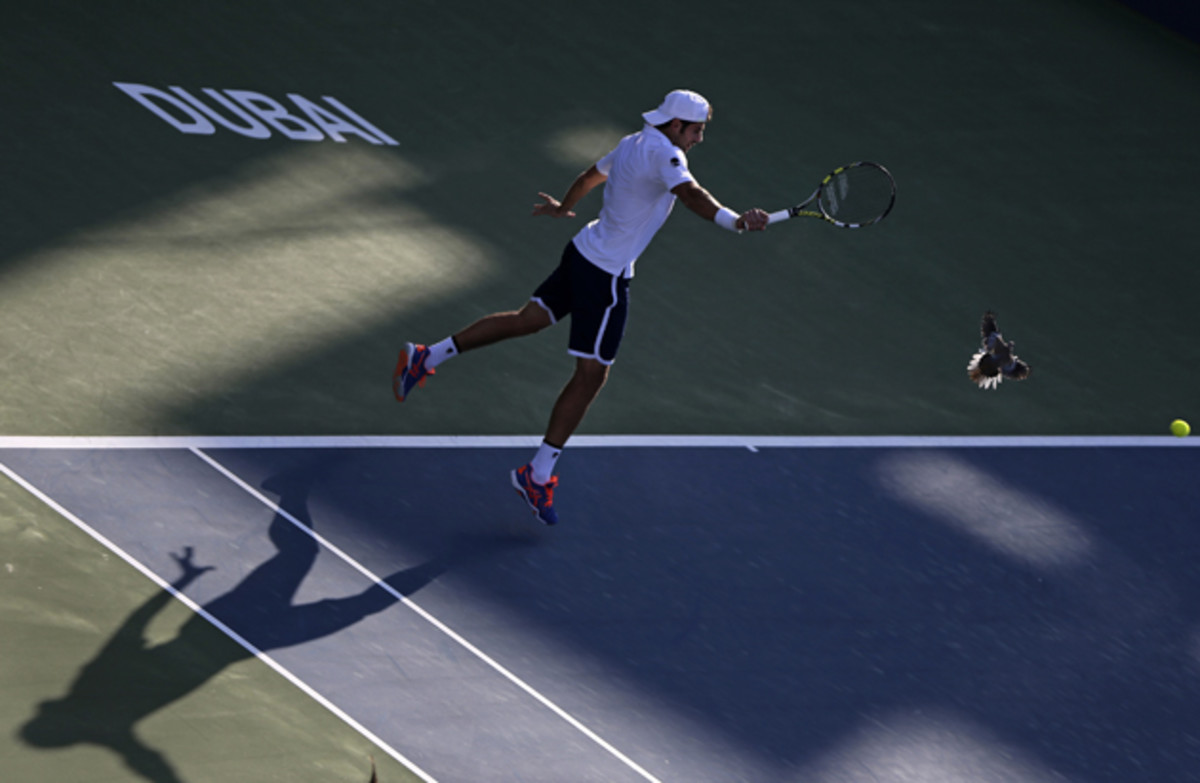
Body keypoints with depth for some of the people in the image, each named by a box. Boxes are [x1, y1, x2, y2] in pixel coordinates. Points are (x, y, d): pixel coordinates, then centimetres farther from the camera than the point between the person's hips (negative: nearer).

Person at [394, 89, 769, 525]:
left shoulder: (633, 144, 9)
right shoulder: (664, 154, -21)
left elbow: (592, 175, 27)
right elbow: (692, 195, -41)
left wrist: (564, 207, 45)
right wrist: (736, 222, -55)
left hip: (584, 253, 10)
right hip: (605, 277, -10)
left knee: (528, 319, 22)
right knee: (591, 374, -2)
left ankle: (425, 358, 25)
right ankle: (538, 474, 3)